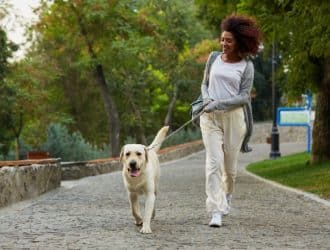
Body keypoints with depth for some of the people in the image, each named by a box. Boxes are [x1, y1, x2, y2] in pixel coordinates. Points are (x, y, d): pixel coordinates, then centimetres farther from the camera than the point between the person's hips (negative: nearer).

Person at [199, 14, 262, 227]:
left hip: (234, 116, -1)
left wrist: (220, 103, -14)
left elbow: (244, 96, -4)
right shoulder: (214, 58, 10)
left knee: (230, 163, 6)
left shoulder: (246, 65, 1)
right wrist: (206, 98, -2)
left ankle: (227, 197, 37)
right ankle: (216, 211, -15)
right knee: (214, 161, -11)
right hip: (210, 116, 1)